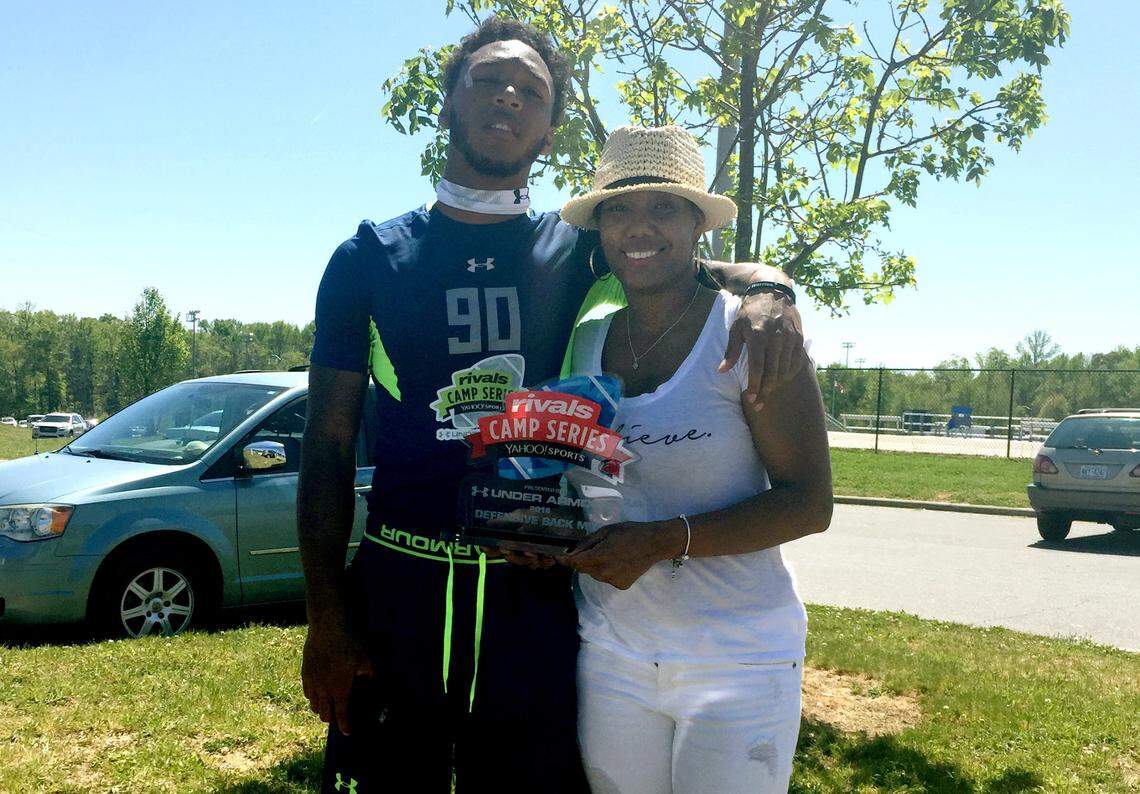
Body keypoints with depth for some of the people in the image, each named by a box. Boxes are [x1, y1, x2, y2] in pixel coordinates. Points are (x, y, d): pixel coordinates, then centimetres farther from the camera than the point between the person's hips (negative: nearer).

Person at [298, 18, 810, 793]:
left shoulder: (575, 248, 5)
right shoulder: (370, 257, 3)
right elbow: (328, 448, 2)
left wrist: (768, 290, -16)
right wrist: (325, 622, -5)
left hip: (536, 599, 1)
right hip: (398, 585, -1)